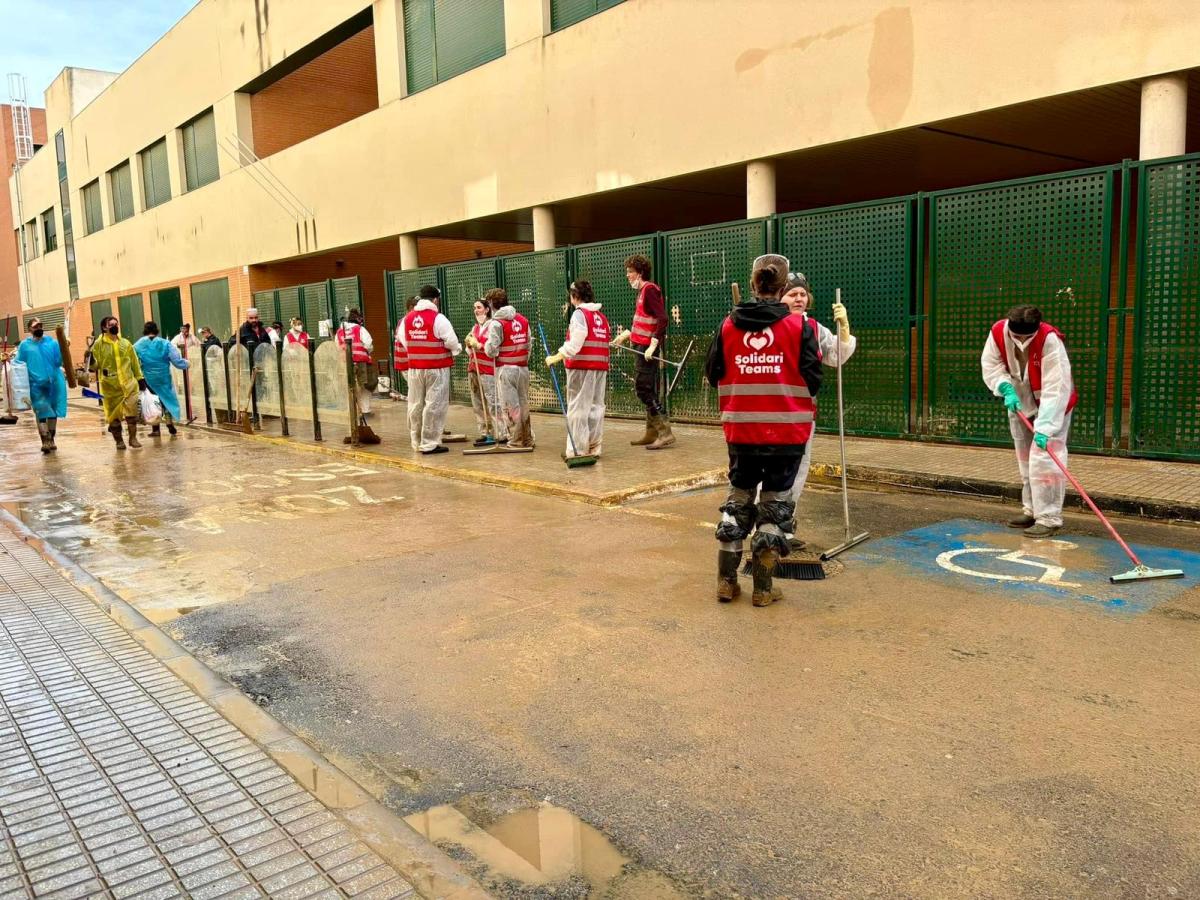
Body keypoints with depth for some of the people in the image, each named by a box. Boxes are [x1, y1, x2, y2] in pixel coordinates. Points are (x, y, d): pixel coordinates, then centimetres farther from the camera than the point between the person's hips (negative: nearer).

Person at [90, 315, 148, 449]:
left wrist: (140, 378, 12)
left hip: (128, 383, 2)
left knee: (132, 410, -4)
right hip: (110, 385, -2)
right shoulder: (99, 344, 0)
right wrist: (91, 361, -23)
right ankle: (119, 441, 15)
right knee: (113, 413, 5)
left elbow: (134, 362, 15)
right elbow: (95, 365, -1)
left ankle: (133, 438, 8)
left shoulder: (125, 343, 10)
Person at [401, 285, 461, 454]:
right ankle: (429, 444, -1)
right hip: (436, 368, -6)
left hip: (414, 368, 6)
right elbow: (452, 342, -13)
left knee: (416, 405, 13)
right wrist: (457, 349, 7)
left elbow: (403, 340, 10)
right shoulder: (438, 318, -13)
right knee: (434, 405, -1)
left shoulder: (407, 319, 4)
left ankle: (417, 441, 23)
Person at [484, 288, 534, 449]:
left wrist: (486, 344, 8)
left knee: (510, 406, 1)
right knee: (523, 404, 13)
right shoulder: (523, 320, 6)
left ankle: (515, 441, 5)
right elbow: (529, 345, 8)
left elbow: (491, 351, -13)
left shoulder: (497, 323, -11)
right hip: (523, 368, 6)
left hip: (506, 369, -6)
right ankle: (528, 440, 18)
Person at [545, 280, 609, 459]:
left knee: (578, 409, -2)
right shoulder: (602, 317, 14)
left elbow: (574, 345, -16)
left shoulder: (579, 314, -8)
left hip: (581, 367, -7)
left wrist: (555, 358, -9)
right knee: (596, 407, 10)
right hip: (601, 368, 7)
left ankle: (577, 449, 0)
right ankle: (594, 447, 13)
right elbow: (604, 344, 12)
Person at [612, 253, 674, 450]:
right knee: (650, 390, 12)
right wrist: (627, 333, 25)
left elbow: (662, 319, -22)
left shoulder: (650, 289, -13)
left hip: (648, 347, -10)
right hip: (643, 346, 10)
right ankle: (652, 433, 19)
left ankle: (665, 432, -10)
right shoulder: (643, 290, 16)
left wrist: (653, 344, -27)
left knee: (643, 388, -11)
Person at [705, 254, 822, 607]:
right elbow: (813, 379, -6)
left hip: (741, 430, 2)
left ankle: (726, 581, 18)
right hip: (787, 431, -2)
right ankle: (763, 588, 12)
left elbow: (713, 374, 5)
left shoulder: (728, 325, -1)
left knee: (738, 499, 16)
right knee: (775, 503, 9)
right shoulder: (799, 326, -8)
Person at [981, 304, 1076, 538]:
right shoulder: (998, 332, -18)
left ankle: (1049, 519, -8)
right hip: (1019, 402, 6)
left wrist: (1044, 427, -39)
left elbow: (1054, 389, -34)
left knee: (1044, 458, -14)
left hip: (1051, 404, -6)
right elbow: (990, 363, -4)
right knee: (1025, 459, 13)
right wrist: (1006, 389, -21)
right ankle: (1031, 510, 26)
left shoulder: (1050, 340, -32)